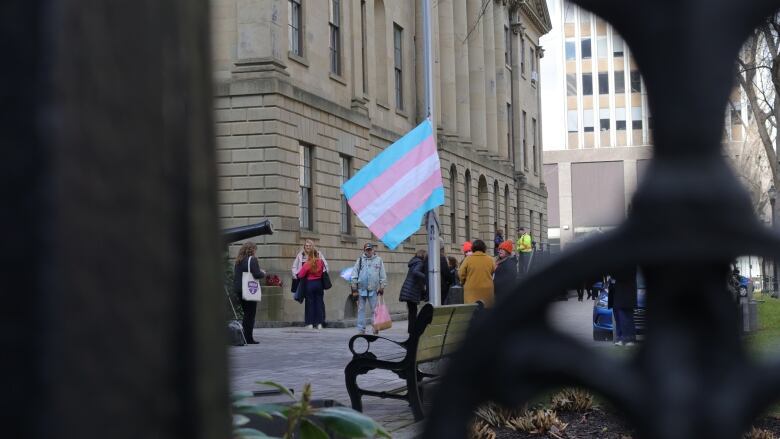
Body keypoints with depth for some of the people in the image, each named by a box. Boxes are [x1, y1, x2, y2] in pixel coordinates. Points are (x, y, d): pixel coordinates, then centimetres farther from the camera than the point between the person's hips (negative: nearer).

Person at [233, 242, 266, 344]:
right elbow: (257, 274, -18)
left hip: (239, 290, 7)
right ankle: (249, 338, -2)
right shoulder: (252, 260, -10)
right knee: (251, 314, -1)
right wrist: (263, 273, 1)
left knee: (246, 314, 15)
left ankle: (244, 337, 16)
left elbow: (235, 275, 13)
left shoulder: (238, 261, 11)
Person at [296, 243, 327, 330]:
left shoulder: (307, 264, -16)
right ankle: (319, 323, 6)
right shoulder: (321, 262, -6)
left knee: (310, 303, 5)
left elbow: (300, 275, -10)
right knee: (319, 302, 8)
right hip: (319, 283, 3)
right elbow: (324, 270, 10)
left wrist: (297, 275, 10)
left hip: (309, 284, -3)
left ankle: (310, 323, 5)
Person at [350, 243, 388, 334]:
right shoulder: (360, 260, 6)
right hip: (361, 289, 1)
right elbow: (354, 274, 4)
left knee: (374, 309, 2)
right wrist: (354, 288, -1)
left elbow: (383, 275, 6)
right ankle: (361, 329, 7)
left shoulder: (378, 260, 6)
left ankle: (375, 327, 8)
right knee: (361, 309, 3)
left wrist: (382, 287, 2)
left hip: (373, 289, -1)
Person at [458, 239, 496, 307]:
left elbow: (461, 274, -1)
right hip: (487, 291, 2)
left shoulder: (468, 259, -4)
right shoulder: (490, 260, 2)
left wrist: (463, 282, 18)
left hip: (472, 291, -2)